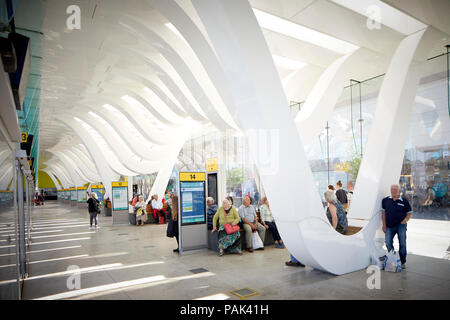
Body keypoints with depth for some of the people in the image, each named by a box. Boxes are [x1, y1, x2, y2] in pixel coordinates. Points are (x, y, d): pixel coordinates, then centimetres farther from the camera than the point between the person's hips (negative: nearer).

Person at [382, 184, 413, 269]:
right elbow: (383, 212, 9)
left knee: (402, 244, 3)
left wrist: (406, 220, -14)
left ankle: (402, 262, 18)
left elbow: (409, 213, 6)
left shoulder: (404, 201, 0)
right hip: (389, 226, 2)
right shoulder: (385, 200, 5)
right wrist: (384, 225, 4)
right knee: (388, 243, -3)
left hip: (401, 225, -2)